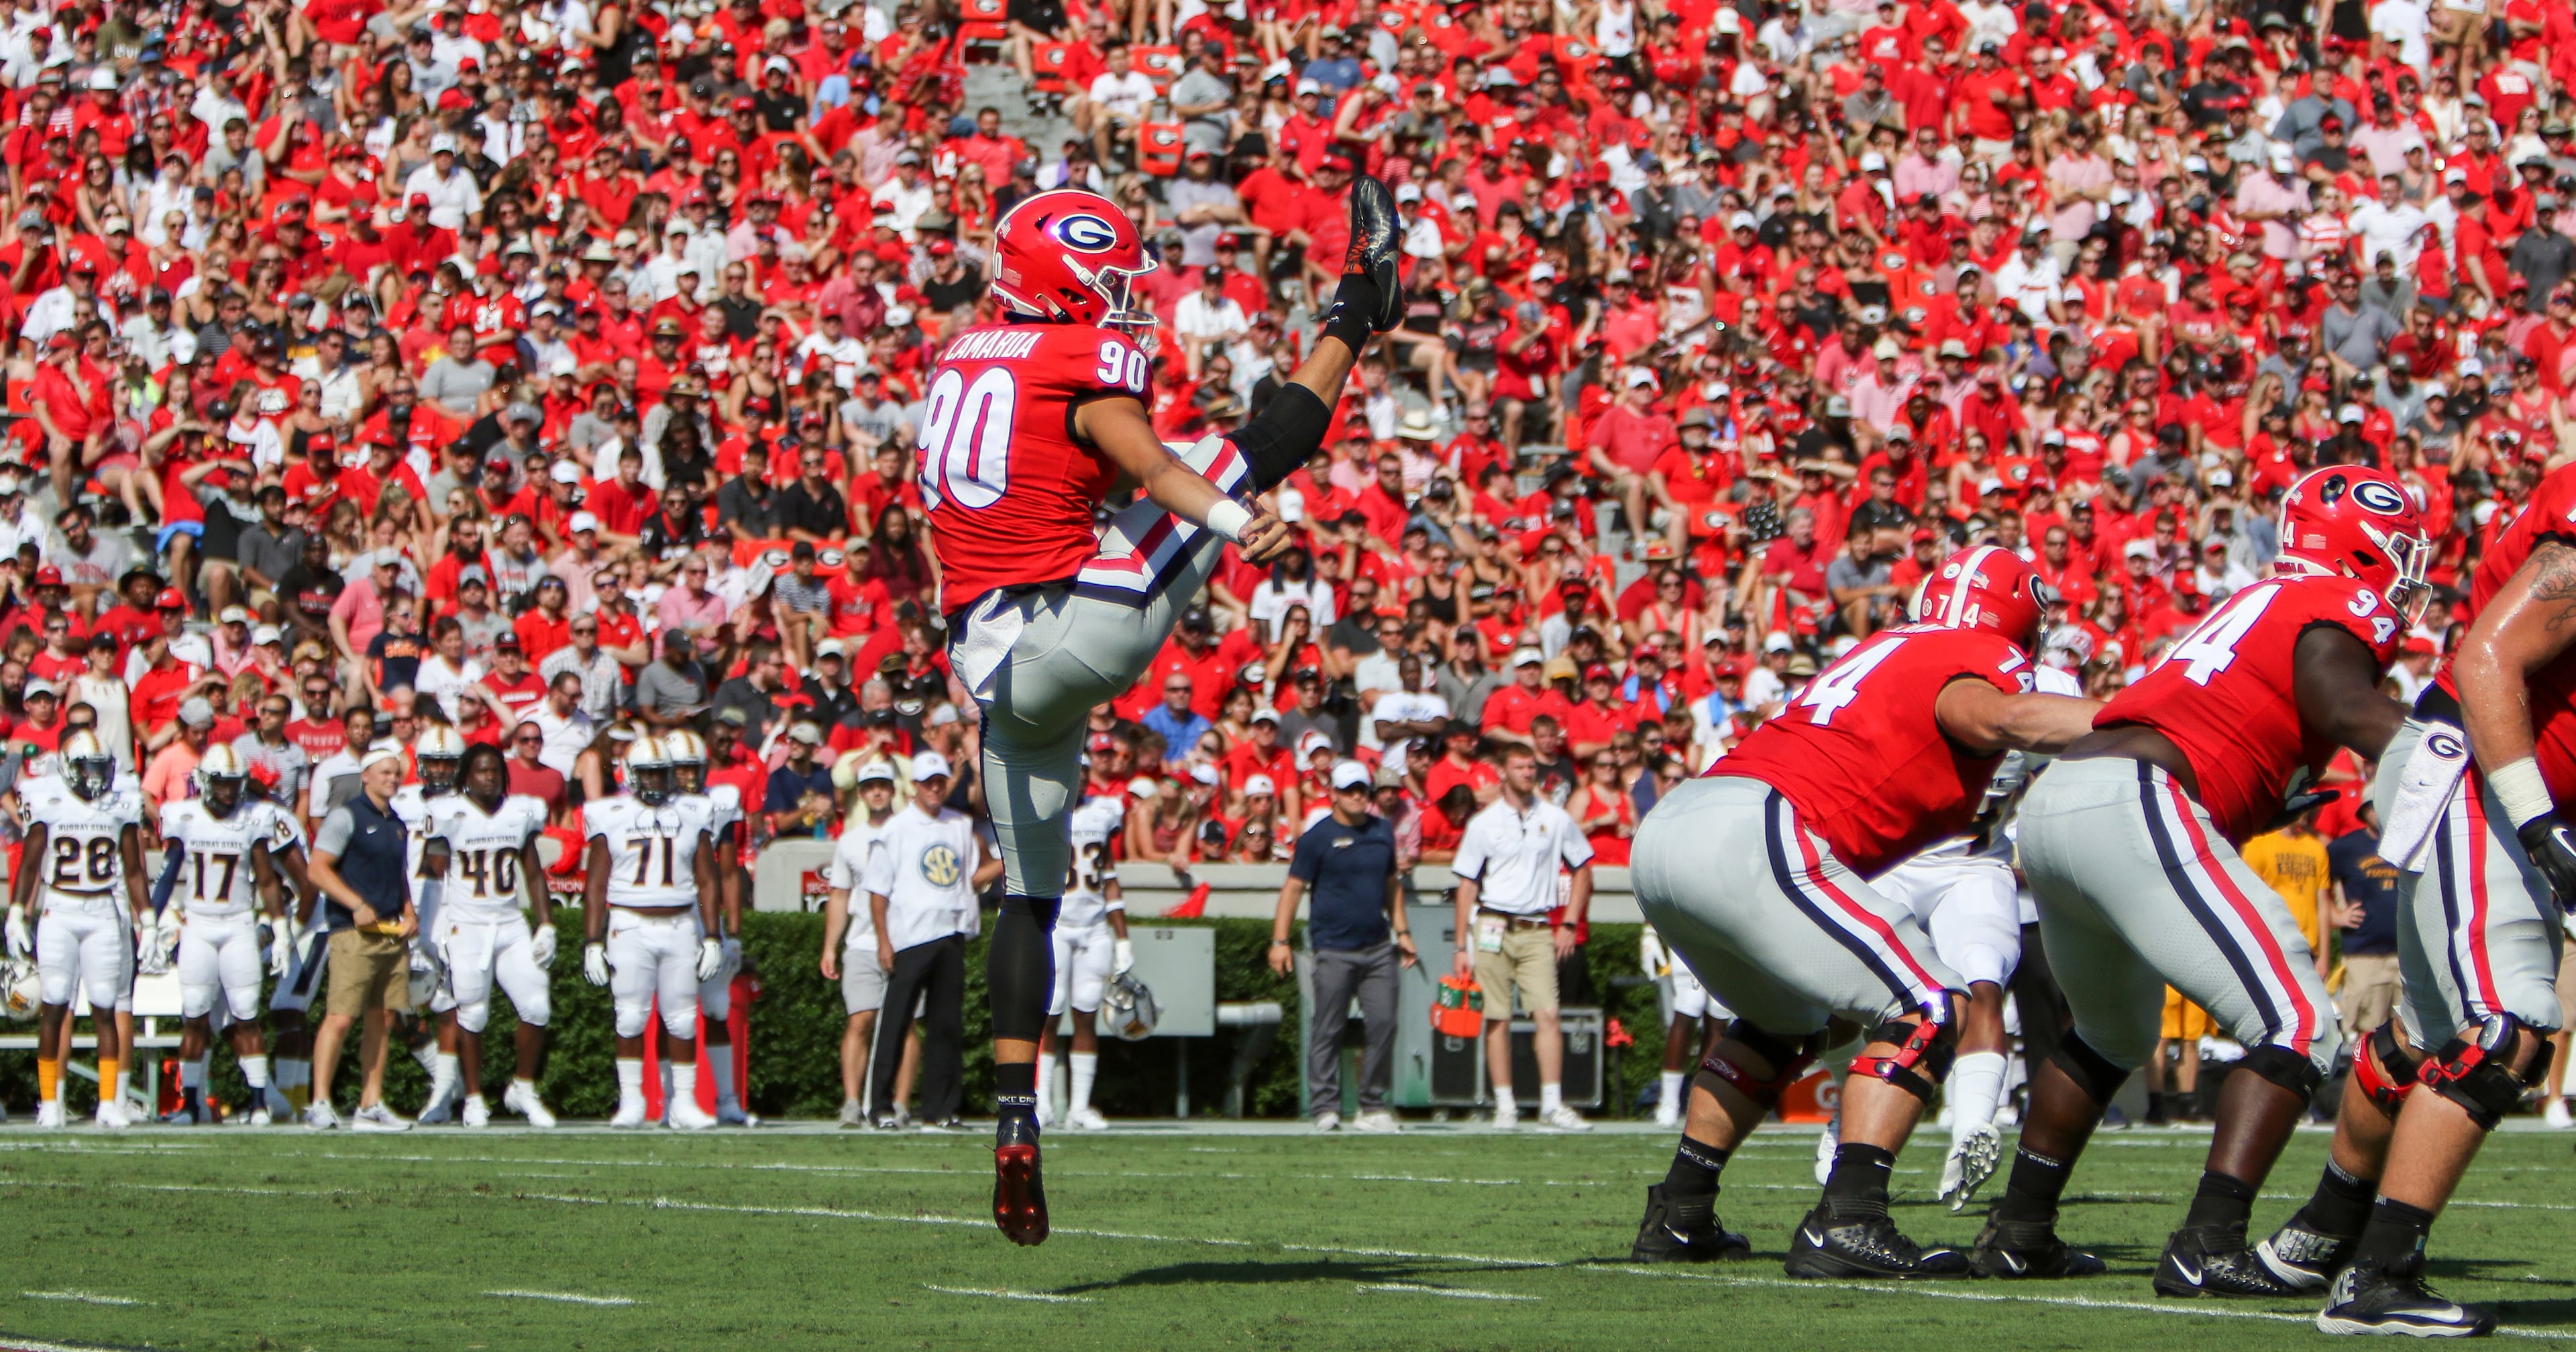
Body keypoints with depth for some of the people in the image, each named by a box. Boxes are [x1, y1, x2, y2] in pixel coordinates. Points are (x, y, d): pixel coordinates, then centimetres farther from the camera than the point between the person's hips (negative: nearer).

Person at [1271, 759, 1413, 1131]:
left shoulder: (1383, 832, 13)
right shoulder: (1319, 836, -3)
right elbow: (1293, 888, -4)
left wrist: (1402, 932, 19)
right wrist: (1280, 941, -9)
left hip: (1378, 947, 5)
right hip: (1334, 951, -5)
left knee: (1383, 1024, -1)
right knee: (1328, 1030, -3)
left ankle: (1373, 1106, 7)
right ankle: (1325, 1107, 0)